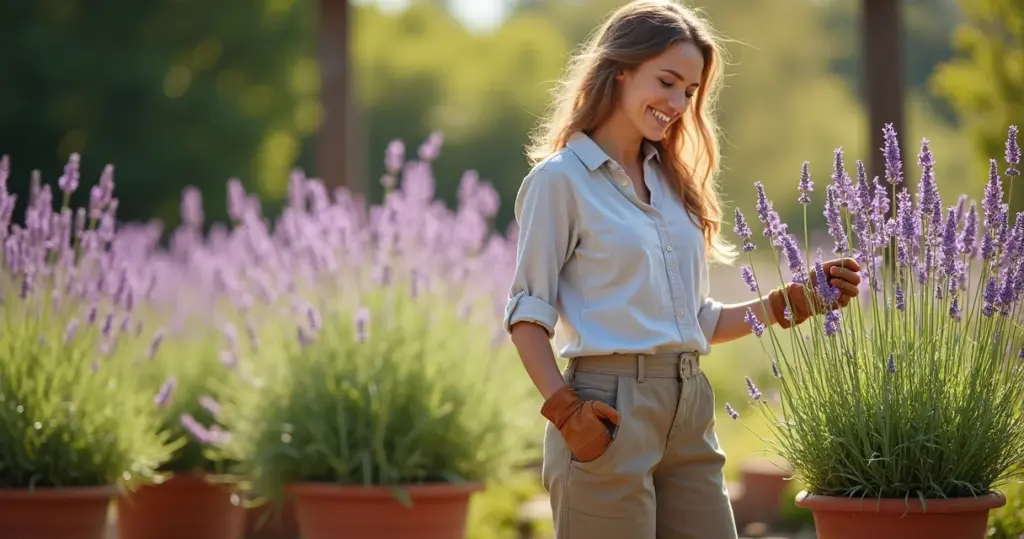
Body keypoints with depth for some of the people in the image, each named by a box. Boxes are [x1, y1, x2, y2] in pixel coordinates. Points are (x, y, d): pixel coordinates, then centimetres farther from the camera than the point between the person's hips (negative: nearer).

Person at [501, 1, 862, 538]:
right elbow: (528, 313, -7)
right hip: (612, 412, -7)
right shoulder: (560, 178, -4)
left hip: (690, 411, 7)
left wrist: (791, 302, 8)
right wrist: (565, 411, -19)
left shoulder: (674, 182, 17)